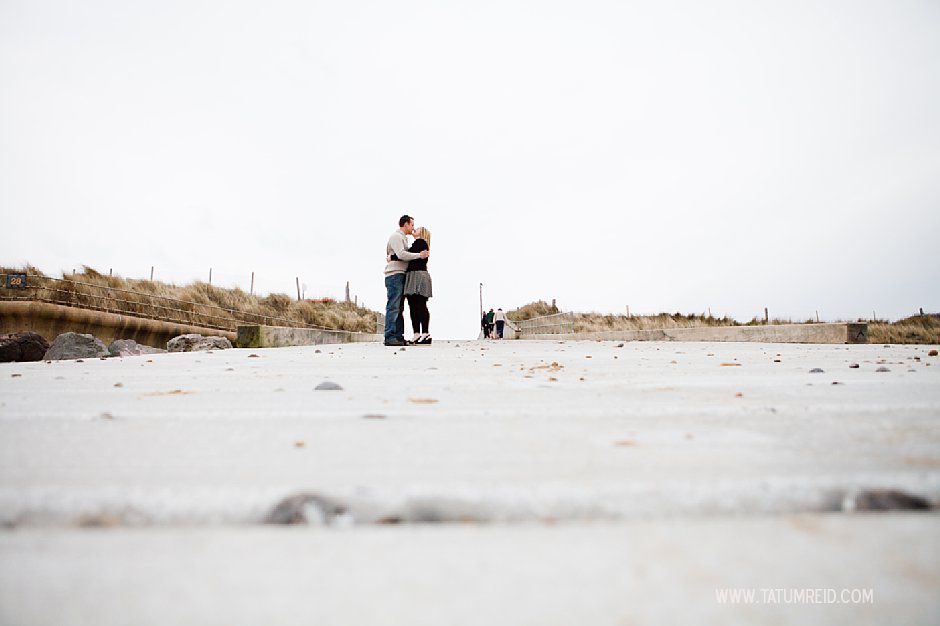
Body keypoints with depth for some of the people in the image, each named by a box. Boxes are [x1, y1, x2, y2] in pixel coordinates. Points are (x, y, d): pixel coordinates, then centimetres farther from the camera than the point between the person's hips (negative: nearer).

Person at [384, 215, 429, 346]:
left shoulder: (403, 238, 27)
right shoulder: (396, 236, -5)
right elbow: (401, 255, -19)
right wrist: (419, 255, -14)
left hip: (401, 276, 10)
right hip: (395, 274, -10)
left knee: (399, 308, 6)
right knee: (393, 307, -13)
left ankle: (399, 337, 6)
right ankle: (390, 337, -16)